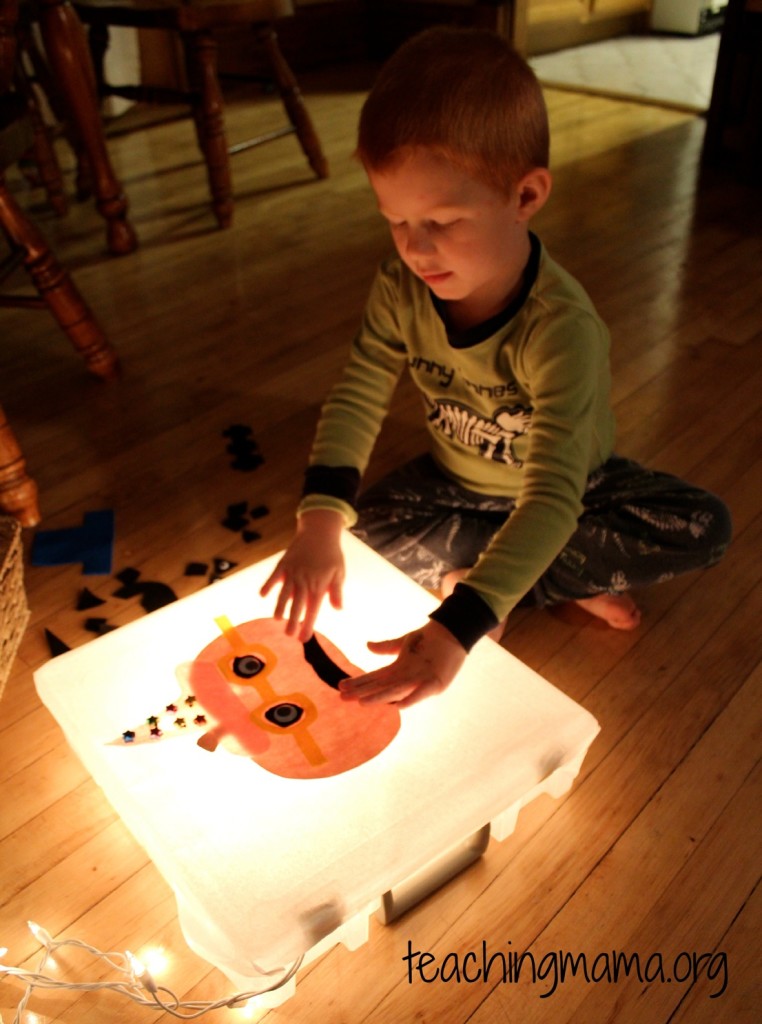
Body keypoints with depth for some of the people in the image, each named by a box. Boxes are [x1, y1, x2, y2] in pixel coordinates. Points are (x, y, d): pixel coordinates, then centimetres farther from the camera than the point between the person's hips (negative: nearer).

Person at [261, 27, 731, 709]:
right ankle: (573, 582, -12)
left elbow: (552, 496, -44)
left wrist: (455, 630, -55)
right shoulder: (401, 290, -22)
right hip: (458, 482, 4)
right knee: (363, 529, -22)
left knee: (706, 529, -25)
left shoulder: (561, 328, -38)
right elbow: (357, 401, -20)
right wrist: (320, 525, -38)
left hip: (575, 487, -3)